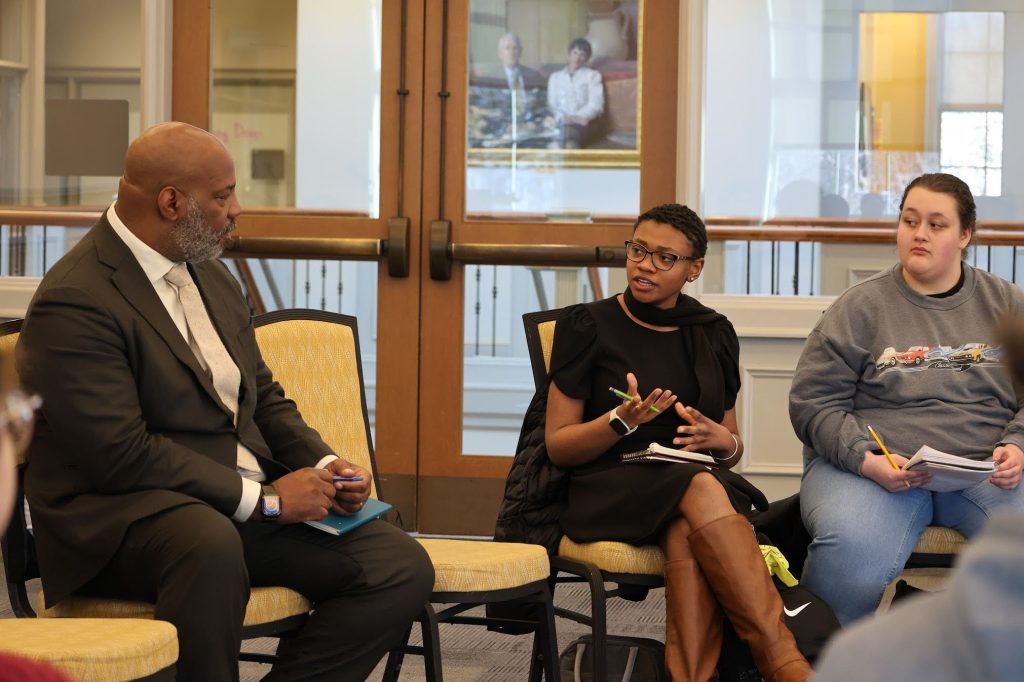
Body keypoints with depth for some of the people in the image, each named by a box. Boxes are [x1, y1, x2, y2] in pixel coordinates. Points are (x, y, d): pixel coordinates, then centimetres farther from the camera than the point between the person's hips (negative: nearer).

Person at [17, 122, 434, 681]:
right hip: (120, 518, -8)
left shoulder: (211, 276, 15)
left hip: (252, 501, 8)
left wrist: (323, 465, 2)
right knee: (211, 543, -42)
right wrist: (264, 500, -19)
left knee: (402, 567, -10)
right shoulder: (75, 303, -14)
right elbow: (121, 455, -21)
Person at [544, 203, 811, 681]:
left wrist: (721, 440, -4)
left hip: (701, 477, 3)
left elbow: (732, 448, 21)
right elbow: (558, 447, 1)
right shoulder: (588, 327, 4)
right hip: (610, 488, -3)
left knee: (689, 533, -37)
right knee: (701, 491, -37)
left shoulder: (714, 333, 14)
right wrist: (622, 421, -18)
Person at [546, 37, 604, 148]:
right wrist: (563, 118, -9)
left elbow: (596, 104, 5)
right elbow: (551, 104, 14)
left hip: (582, 123, -2)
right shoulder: (555, 77, 27)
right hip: (561, 123, 2)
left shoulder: (592, 75, 19)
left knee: (570, 129, -40)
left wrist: (578, 117, -15)